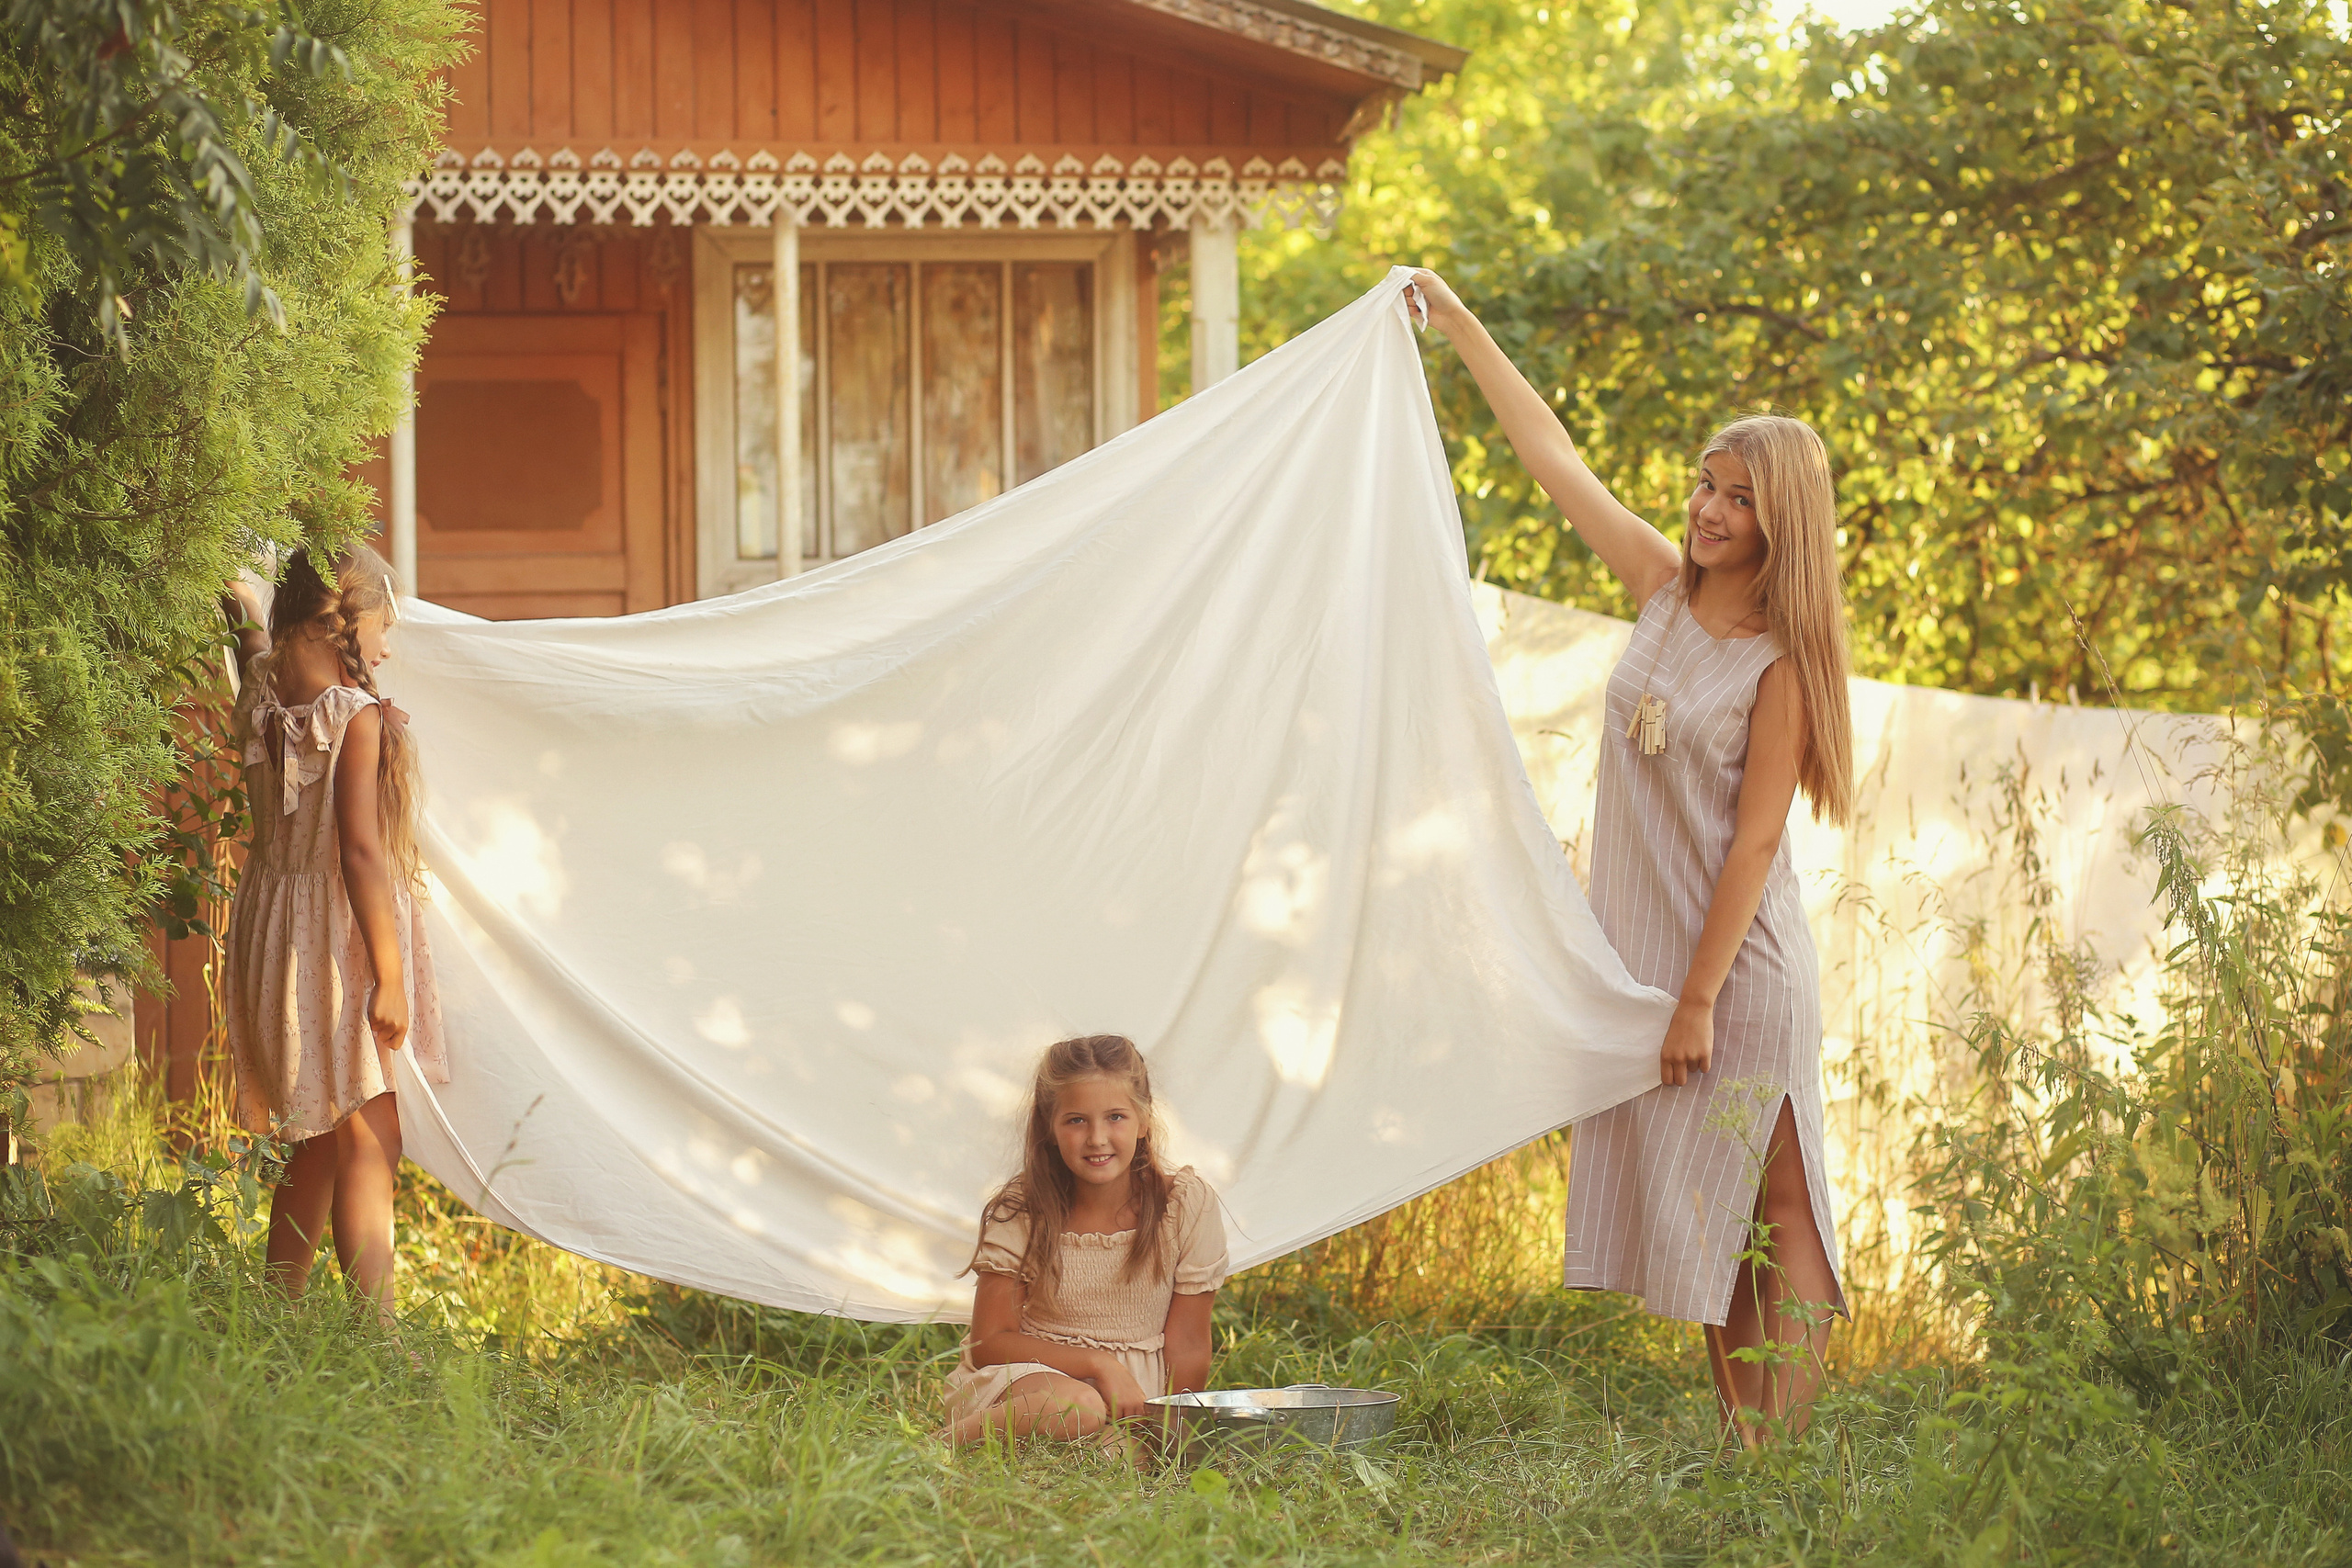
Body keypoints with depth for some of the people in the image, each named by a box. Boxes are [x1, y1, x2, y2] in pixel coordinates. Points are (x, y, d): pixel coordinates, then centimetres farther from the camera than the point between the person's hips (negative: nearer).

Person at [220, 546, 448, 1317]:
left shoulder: (261, 699, 3)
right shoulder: (358, 718, -17)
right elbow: (361, 851, -19)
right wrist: (389, 977, -18)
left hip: (271, 929, 8)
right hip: (342, 936, -8)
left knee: (316, 1148, 16)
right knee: (368, 1145, -7)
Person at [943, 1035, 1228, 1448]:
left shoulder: (1187, 1204, -4)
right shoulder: (1019, 1213, -6)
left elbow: (1186, 1349, 0)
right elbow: (990, 1342, -9)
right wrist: (1098, 1363, -20)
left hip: (1133, 1397, 1)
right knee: (1076, 1407, -37)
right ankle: (950, 1442, -19)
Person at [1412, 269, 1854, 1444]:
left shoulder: (1778, 662, -12)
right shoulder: (1663, 590, 6)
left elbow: (1756, 836, -15)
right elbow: (1551, 454, 13)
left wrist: (1700, 997, -18)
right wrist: (1461, 329, 16)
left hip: (1740, 963, -7)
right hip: (1643, 947, 7)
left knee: (1772, 1212, -5)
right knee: (1704, 1214, 8)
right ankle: (1738, 1448, 12)